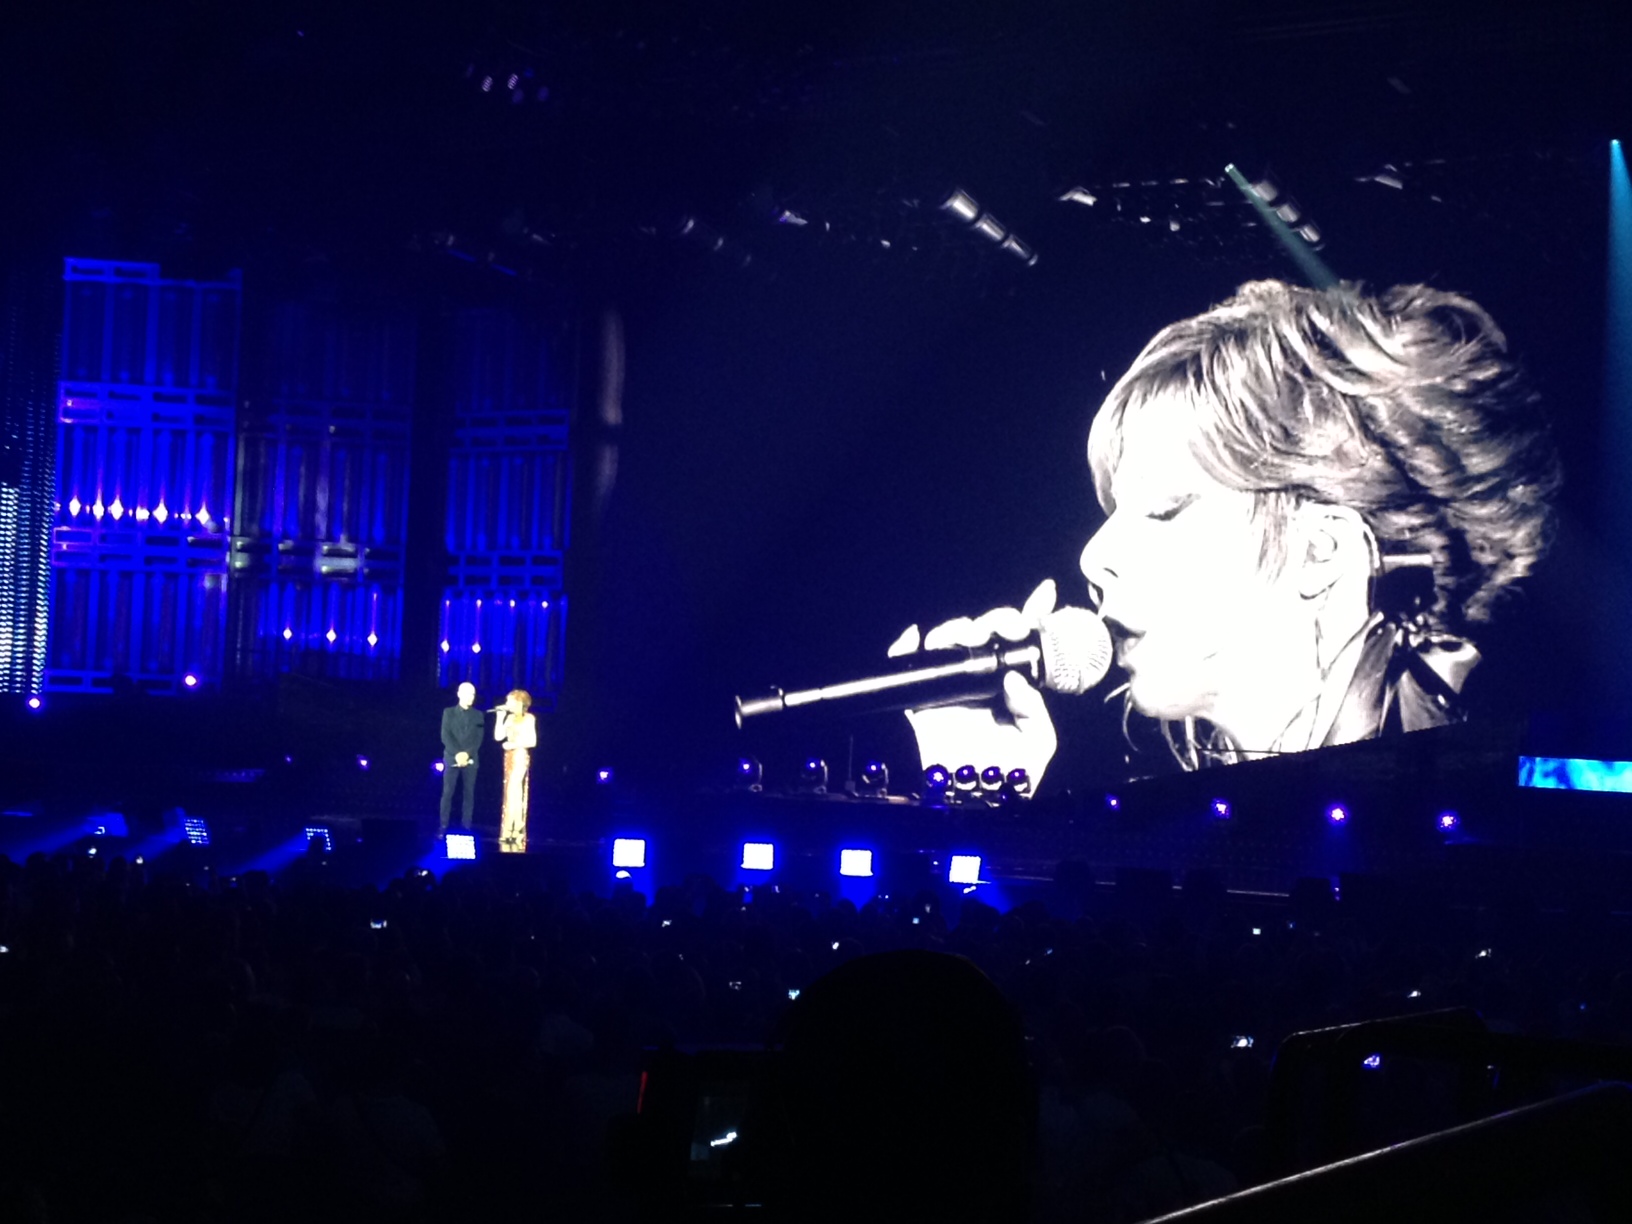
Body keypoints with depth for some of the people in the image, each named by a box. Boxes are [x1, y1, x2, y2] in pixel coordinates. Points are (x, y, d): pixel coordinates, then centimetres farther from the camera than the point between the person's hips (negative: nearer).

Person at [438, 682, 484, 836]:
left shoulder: (478, 715, 12)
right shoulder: (449, 712, 8)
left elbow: (478, 738, 3)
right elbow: (445, 736, -1)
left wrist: (467, 753, -13)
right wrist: (457, 754, -14)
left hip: (470, 759, 1)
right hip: (452, 757, -1)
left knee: (469, 793, -2)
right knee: (448, 792, -6)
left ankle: (466, 827, -1)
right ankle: (443, 826, -7)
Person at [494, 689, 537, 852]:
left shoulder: (528, 718, -5)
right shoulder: (511, 718, 13)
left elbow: (532, 741, -11)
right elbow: (498, 736, 6)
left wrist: (514, 744, -15)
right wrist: (500, 717, 3)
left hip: (520, 757, -7)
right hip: (509, 757, 7)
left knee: (514, 793, -9)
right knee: (510, 794, 6)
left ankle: (515, 832, -7)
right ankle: (510, 832, 8)